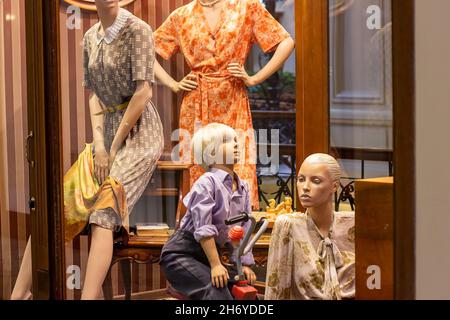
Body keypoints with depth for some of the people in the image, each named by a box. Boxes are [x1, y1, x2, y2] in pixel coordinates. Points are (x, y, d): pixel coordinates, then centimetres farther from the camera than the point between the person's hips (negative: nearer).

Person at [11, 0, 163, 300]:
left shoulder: (137, 30, -8)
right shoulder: (91, 37, 12)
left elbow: (143, 91, -14)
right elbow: (95, 94, 13)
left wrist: (114, 147, -13)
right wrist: (98, 142, -3)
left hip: (138, 132, -6)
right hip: (107, 131, 6)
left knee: (103, 212, -25)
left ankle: (88, 296, -32)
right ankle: (18, 294, -10)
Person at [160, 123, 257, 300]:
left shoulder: (242, 188, 6)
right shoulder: (206, 183, -17)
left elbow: (243, 229, 9)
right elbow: (204, 229, -22)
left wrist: (245, 263, 2)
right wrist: (215, 265, -23)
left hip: (206, 254, 8)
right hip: (181, 254, -8)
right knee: (217, 287, -27)